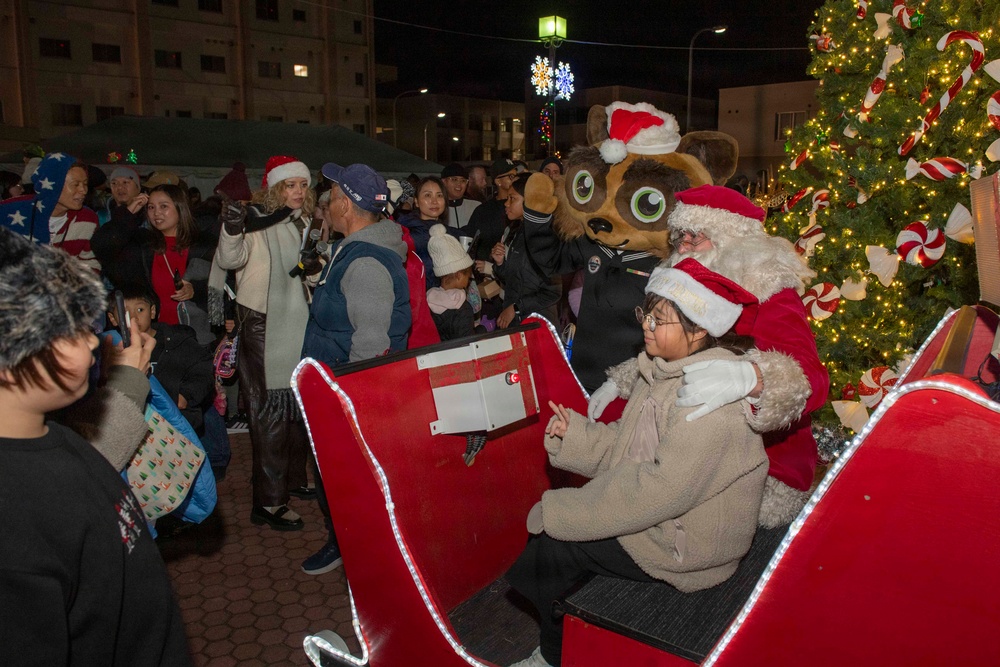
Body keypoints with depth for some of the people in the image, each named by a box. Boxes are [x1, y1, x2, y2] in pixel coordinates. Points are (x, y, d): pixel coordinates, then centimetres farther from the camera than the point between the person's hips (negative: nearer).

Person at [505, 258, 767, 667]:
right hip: (651, 511, 9)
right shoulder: (665, 369, 4)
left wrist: (562, 513, -24)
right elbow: (626, 446, 9)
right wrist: (576, 433, -10)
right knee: (549, 521, -1)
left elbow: (664, 488, -30)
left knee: (550, 544, -8)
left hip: (685, 542, -9)